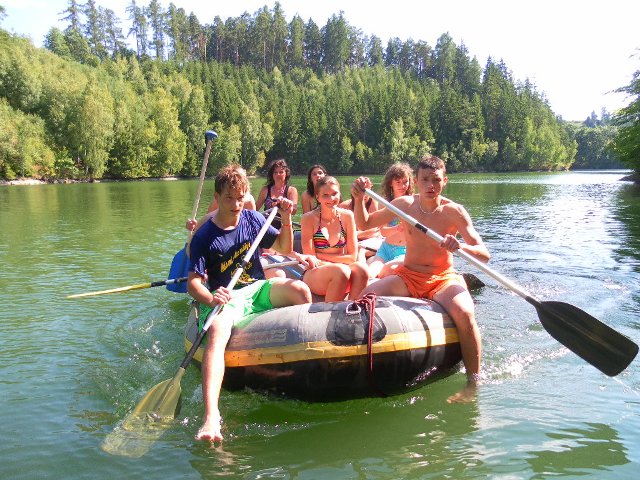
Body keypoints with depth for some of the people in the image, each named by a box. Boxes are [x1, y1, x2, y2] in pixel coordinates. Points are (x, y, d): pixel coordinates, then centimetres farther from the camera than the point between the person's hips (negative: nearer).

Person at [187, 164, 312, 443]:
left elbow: (283, 248, 17)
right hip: (225, 298, -4)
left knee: (299, 289, -25)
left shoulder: (252, 219, 6)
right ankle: (211, 417, -49)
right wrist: (211, 299, -32)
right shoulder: (204, 237, -7)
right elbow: (193, 283, -11)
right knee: (217, 331, -36)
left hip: (257, 289, 4)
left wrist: (286, 221, -1)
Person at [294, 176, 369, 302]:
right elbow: (311, 259, -4)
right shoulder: (309, 218, -4)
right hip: (314, 275, -2)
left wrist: (320, 256, -7)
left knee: (361, 269, -30)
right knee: (341, 271, -34)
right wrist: (338, 263, -18)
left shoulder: (347, 216, 3)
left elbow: (352, 257, 1)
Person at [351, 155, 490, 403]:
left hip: (443, 279, -2)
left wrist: (461, 246, -36)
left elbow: (484, 255, -15)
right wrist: (359, 198, -10)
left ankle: (473, 383, -14)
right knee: (365, 296, -23)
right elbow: (364, 224, 9)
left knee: (464, 314, -32)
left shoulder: (454, 211, -9)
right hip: (407, 276, 3)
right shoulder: (404, 204, -1)